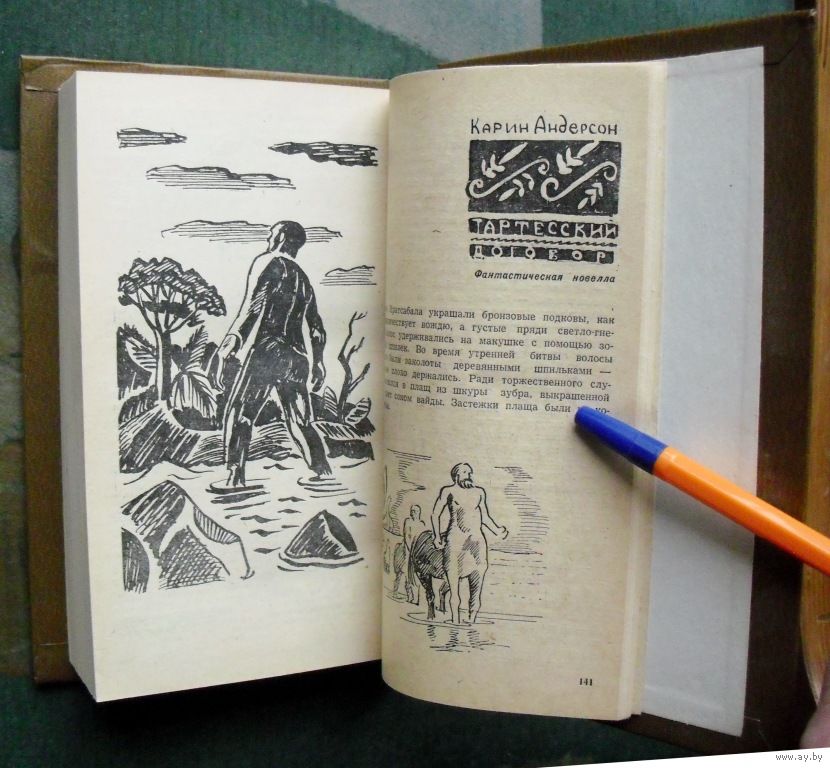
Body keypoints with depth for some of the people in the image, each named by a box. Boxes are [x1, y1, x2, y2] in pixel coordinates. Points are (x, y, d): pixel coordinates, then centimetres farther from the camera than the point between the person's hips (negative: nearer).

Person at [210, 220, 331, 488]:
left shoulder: (267, 262, 2)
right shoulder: (303, 278, 23)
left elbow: (252, 307, -12)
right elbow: (316, 328, 24)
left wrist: (225, 347, -16)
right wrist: (317, 363, 33)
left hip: (265, 352, -7)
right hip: (296, 358, 7)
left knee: (237, 415, -4)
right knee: (300, 424, 13)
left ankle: (235, 480, -14)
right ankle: (323, 474, 7)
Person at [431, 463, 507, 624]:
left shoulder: (479, 492, 19)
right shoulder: (449, 491, 8)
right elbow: (435, 514, 8)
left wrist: (496, 529, 11)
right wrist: (437, 536, -1)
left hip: (477, 539, 4)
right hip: (455, 539, -4)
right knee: (454, 585, -7)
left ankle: (472, 621, 4)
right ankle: (455, 621, -3)